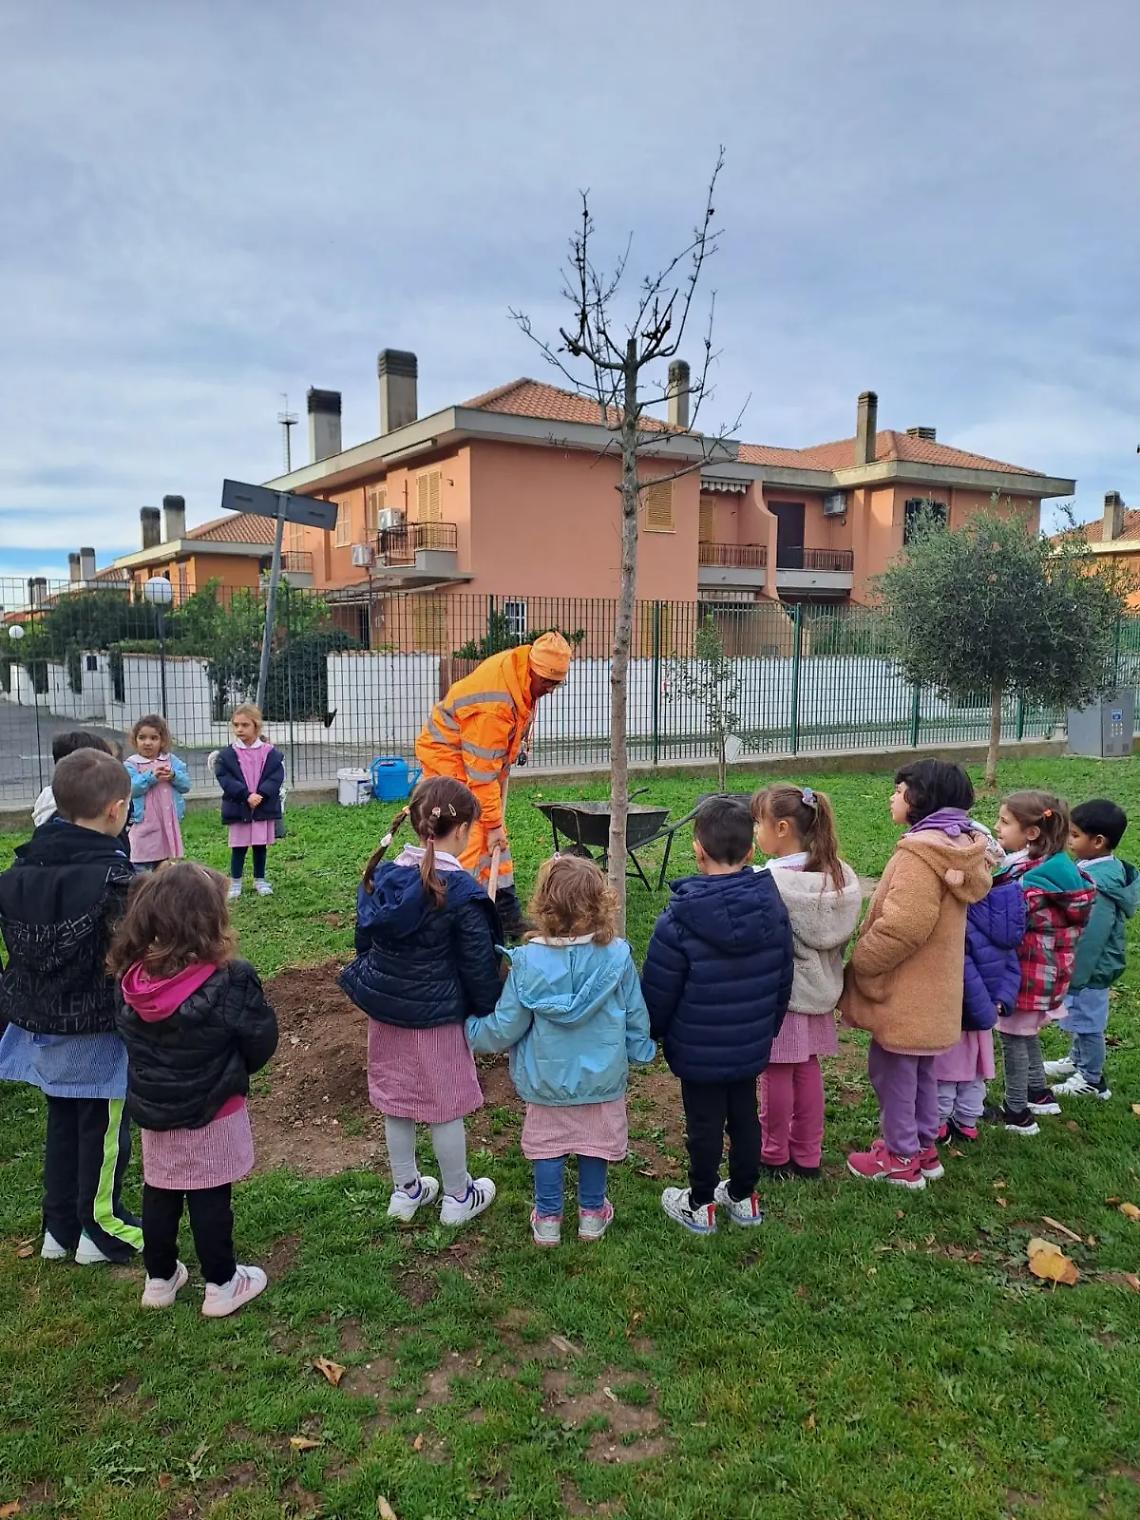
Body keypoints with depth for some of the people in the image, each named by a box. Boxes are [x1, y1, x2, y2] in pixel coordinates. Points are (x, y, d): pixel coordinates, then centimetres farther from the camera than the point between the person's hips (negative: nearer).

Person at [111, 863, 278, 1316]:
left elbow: (129, 1037, 4)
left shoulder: (132, 980, -13)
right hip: (212, 1114, -4)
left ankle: (159, 1278, 37)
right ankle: (221, 1285, 26)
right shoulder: (229, 983, -27)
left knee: (158, 1194, 20)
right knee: (210, 1199, 11)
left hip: (152, 1110, 4)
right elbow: (261, 1043, -15)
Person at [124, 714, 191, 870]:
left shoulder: (172, 761, 8)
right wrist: (151, 776, -24)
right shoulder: (131, 764, -3)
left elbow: (186, 784, 2)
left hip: (169, 825, 4)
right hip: (144, 826, -4)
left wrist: (173, 775, -16)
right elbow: (130, 789, -17)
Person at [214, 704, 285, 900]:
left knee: (261, 846, 12)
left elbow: (276, 777, -7)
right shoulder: (226, 755, -4)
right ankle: (235, 882, 19)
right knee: (238, 847, 7)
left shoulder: (270, 753, -3)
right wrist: (246, 795, -21)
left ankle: (259, 880, 25)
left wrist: (260, 794, -20)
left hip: (264, 808, 1)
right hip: (238, 809, -1)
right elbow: (225, 779, -12)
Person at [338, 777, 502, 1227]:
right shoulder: (461, 893, -21)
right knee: (445, 1108, 11)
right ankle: (458, 1198, 29)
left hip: (385, 1012, 6)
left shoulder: (382, 876, -3)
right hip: (436, 1019, -5)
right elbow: (478, 967, -16)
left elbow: (364, 941, 8)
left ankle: (405, 1192, 36)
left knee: (397, 1104, 19)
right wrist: (493, 1012, 0)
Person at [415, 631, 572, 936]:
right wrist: (493, 824, -24)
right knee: (470, 839, -16)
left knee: (494, 839, 11)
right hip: (448, 755, -9)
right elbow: (481, 773, -31)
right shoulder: (493, 705, -35)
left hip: (479, 754, 9)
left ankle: (507, 916, 19)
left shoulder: (523, 676, -8)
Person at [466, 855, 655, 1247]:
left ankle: (547, 1218, 32)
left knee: (547, 1145, 19)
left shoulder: (528, 961, -20)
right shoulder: (617, 955, -19)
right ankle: (592, 1214, 37)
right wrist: (641, 1051, 14)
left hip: (547, 1079, -1)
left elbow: (505, 1027, -10)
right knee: (595, 1143, 21)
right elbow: (635, 1016, -5)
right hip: (602, 1079, 1)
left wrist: (472, 1030, 10)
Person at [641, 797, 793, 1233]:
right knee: (745, 1116, 20)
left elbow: (658, 990, -14)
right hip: (751, 1046, 5)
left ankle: (699, 1205, 27)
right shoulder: (773, 907, -7)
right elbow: (783, 980, 5)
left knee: (704, 1124, 10)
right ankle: (744, 1197, 36)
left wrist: (653, 1031, 5)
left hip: (698, 1050, -4)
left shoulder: (680, 919, -23)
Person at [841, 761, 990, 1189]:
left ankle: (900, 1159, 17)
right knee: (920, 1068, 21)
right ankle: (923, 1147, 33)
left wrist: (860, 961, -15)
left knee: (891, 1068, 5)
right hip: (930, 986, 10)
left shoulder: (920, 851, -24)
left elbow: (901, 927, -28)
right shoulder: (956, 845, 7)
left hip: (905, 989, -10)